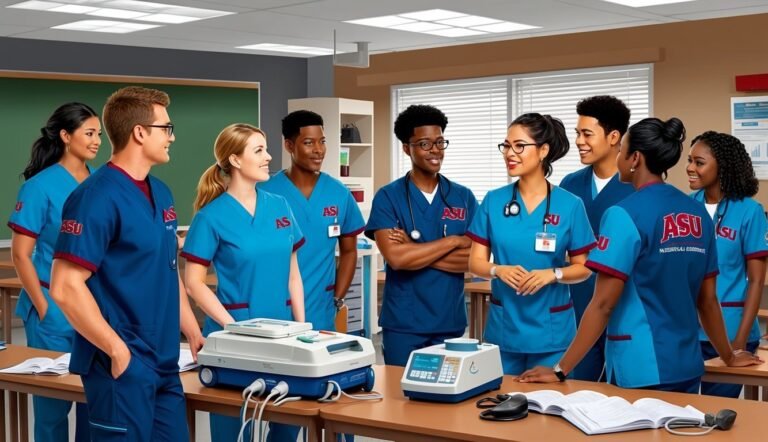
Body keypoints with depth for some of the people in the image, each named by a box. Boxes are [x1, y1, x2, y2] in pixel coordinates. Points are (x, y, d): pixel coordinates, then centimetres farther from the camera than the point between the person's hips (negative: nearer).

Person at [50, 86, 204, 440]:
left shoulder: (160, 192, 11)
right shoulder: (97, 197, -16)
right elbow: (65, 287, -21)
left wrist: (193, 334, 16)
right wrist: (118, 351, -19)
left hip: (165, 362, 8)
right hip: (123, 365, -8)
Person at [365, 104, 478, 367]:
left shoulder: (464, 197, 5)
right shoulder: (388, 197, -3)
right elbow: (396, 258, -16)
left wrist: (415, 251, -12)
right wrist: (454, 240, -11)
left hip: (450, 323, 3)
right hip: (402, 325, -2)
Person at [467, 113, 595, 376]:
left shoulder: (570, 205, -4)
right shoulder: (493, 201, 1)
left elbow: (583, 268, 0)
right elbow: (475, 262, 2)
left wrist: (552, 274, -18)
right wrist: (499, 270, -17)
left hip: (551, 331, -2)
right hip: (503, 328, 2)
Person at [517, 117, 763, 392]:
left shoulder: (626, 215, -12)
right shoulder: (698, 214, 6)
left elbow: (603, 304, -15)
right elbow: (707, 300, 13)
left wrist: (560, 370, -10)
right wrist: (728, 356, 27)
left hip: (643, 370, -6)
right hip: (687, 366, 6)